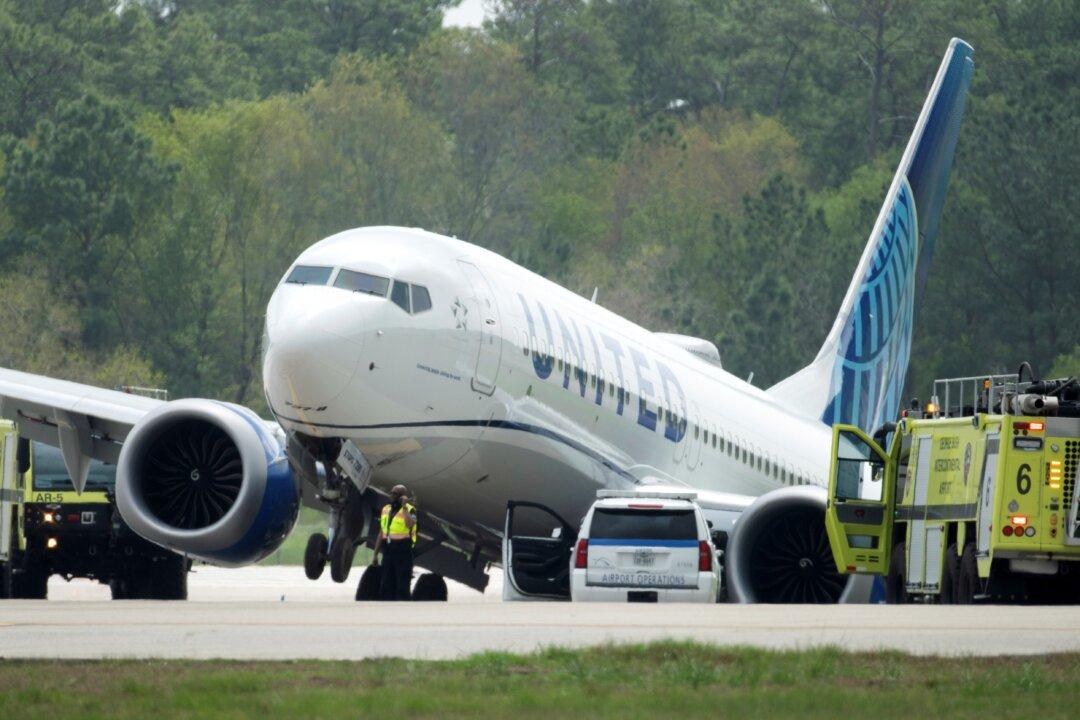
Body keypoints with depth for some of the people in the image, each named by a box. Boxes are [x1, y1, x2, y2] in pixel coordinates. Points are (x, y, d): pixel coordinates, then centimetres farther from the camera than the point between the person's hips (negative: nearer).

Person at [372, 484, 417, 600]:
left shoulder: (409, 510, -6)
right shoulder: (386, 509, 13)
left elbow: (409, 525, -29)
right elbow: (381, 533, 18)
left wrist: (404, 507, -24)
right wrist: (376, 554, 16)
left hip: (403, 551, -6)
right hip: (388, 551, 6)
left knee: (402, 586, -4)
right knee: (386, 586, 8)